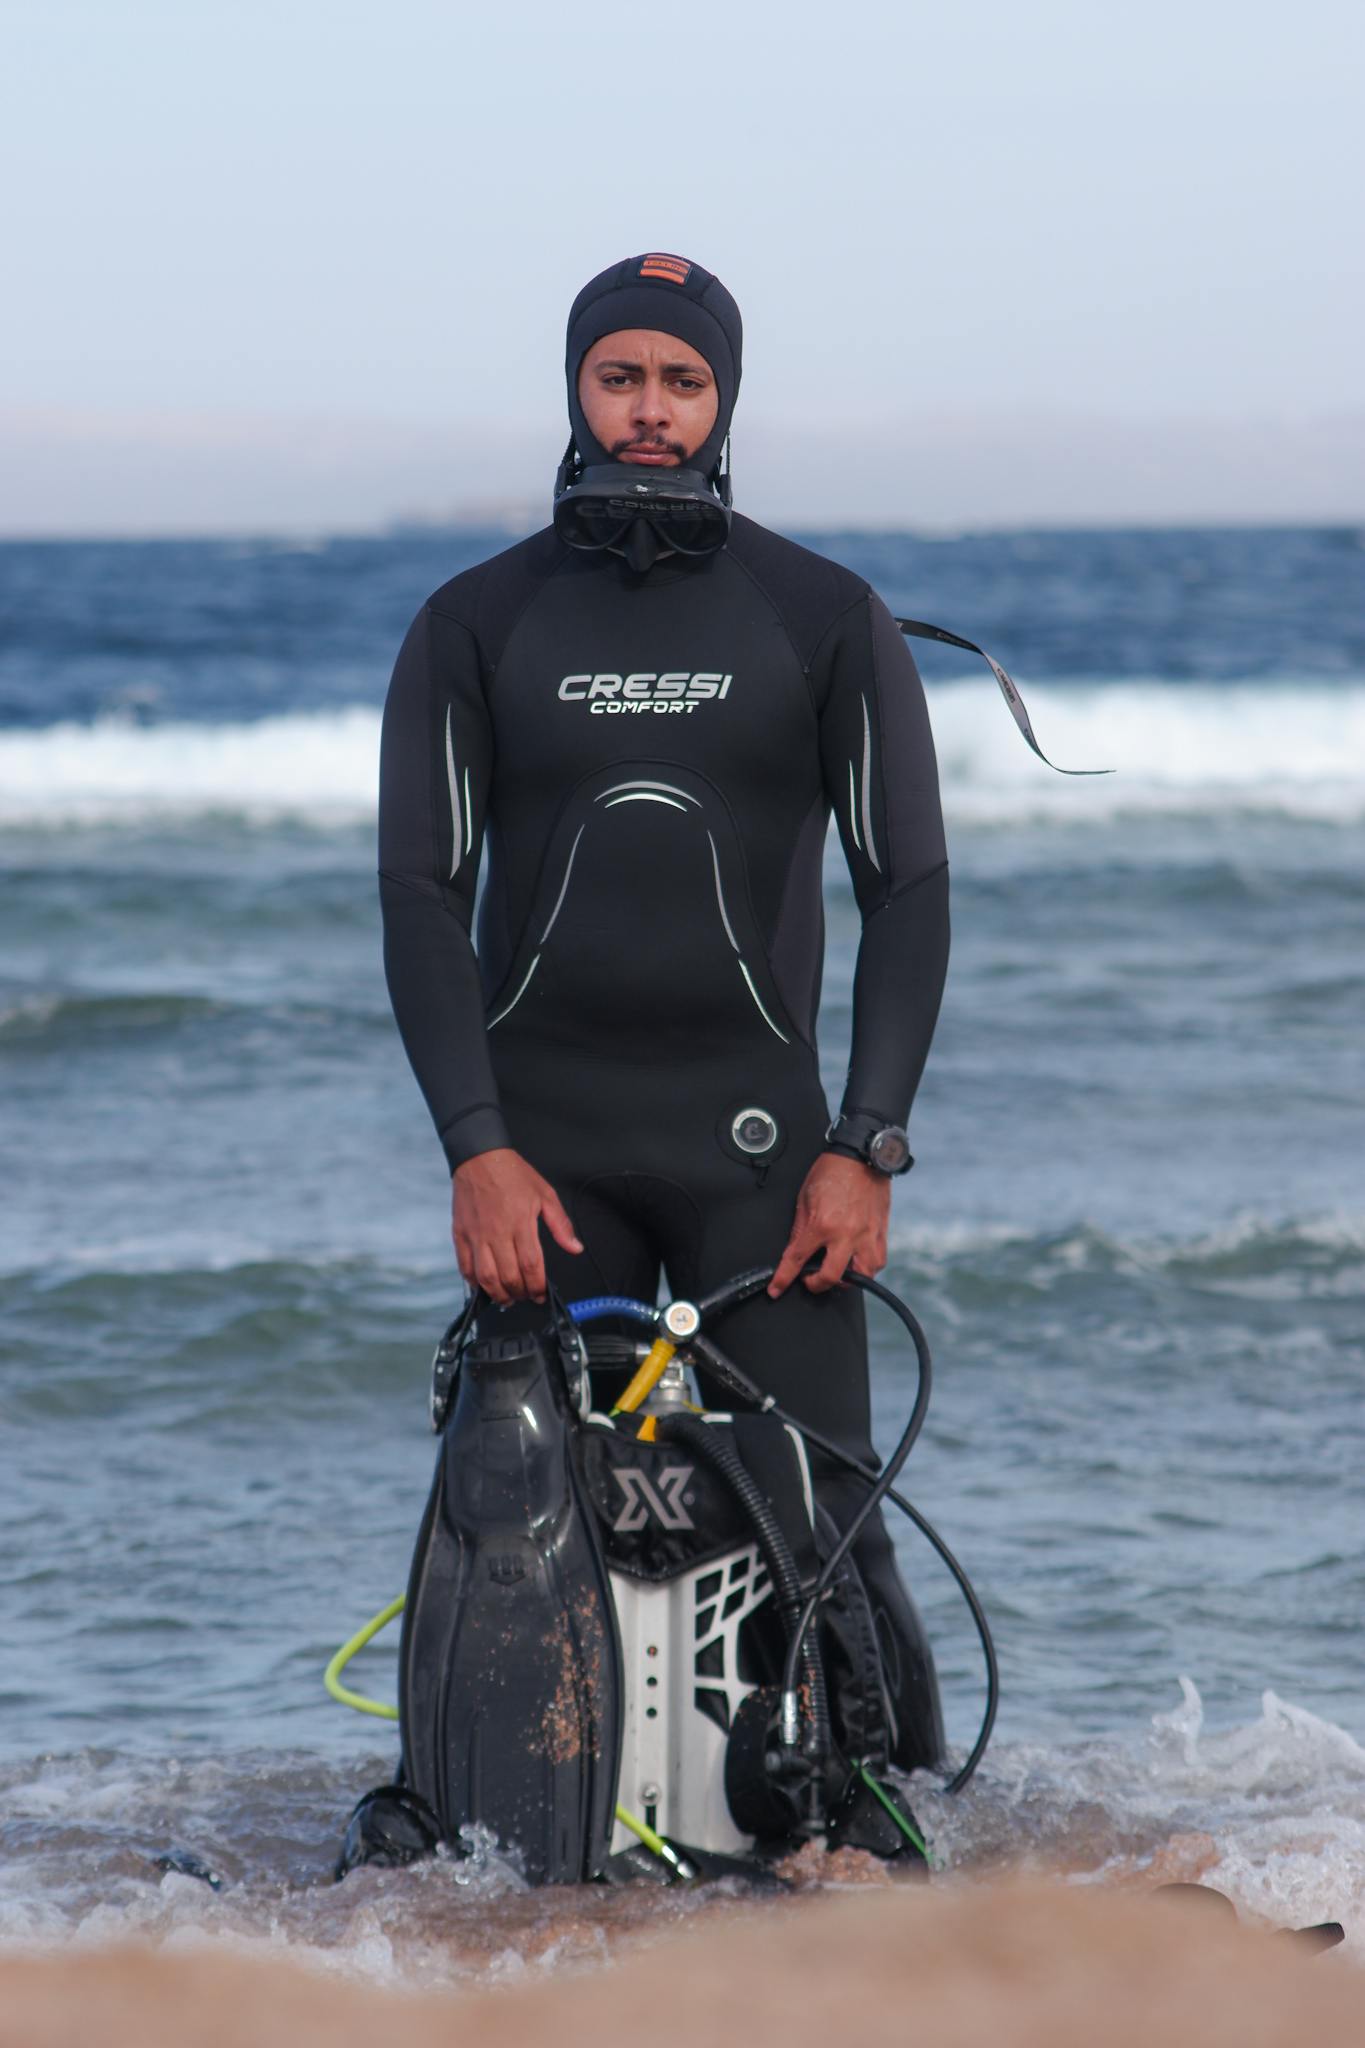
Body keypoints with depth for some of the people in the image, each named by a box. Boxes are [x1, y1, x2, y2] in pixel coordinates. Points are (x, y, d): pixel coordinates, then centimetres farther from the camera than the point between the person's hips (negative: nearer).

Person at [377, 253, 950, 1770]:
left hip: (754, 1129, -1)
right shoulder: (473, 625, 8)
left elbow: (909, 889, 6)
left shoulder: (827, 621, 7)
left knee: (812, 1502, -8)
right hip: (540, 1136, 1)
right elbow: (420, 893, 5)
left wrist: (865, 1146, -4)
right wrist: (477, 1147, -7)